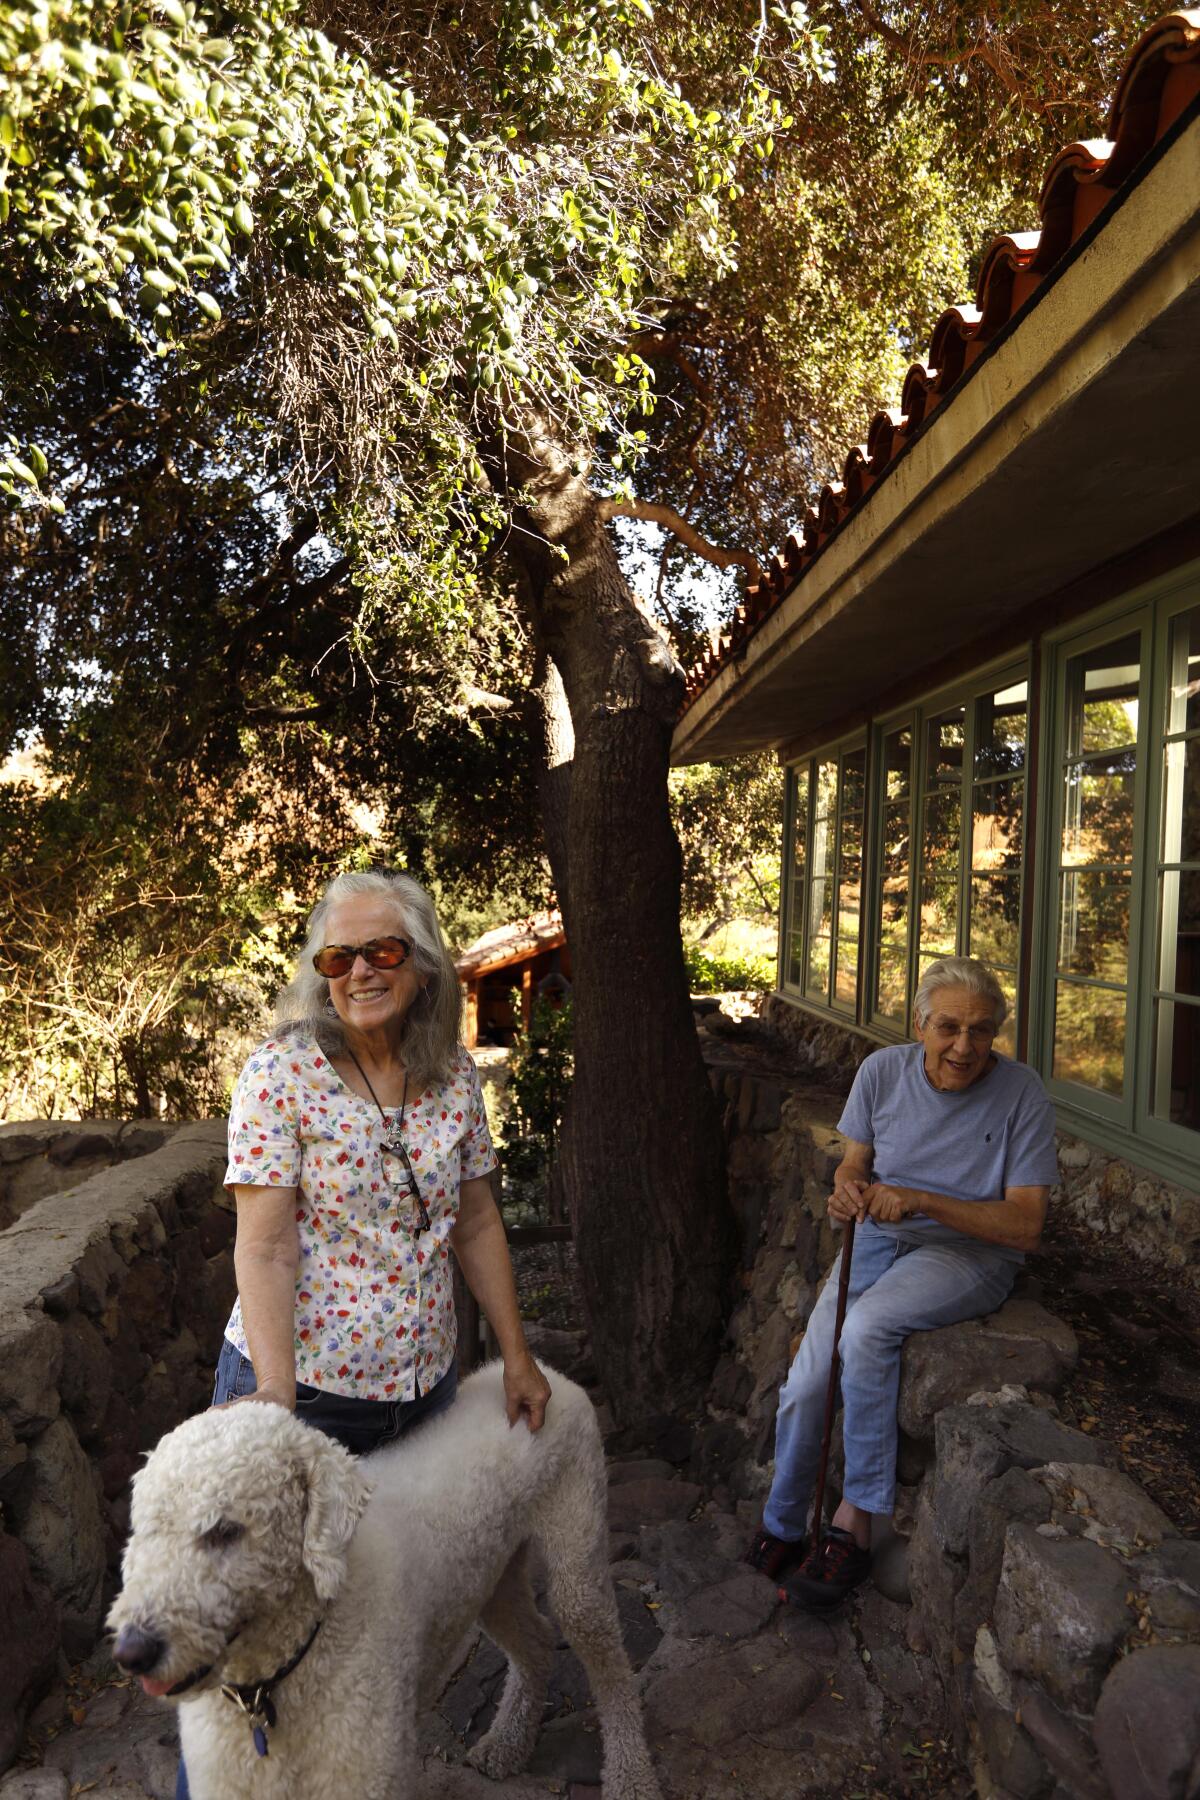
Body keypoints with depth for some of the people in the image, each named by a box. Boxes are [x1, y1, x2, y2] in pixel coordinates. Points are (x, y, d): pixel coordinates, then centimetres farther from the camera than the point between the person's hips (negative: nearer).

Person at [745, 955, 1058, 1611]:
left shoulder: (1022, 1095, -16)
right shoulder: (883, 1071, -7)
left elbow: (1024, 1226, -16)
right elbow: (853, 1165, 6)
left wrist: (921, 1201, -27)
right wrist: (848, 1189, -20)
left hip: (969, 1252, -3)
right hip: (879, 1237, 4)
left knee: (866, 1328, -32)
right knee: (805, 1383, -11)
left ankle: (854, 1522, -15)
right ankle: (780, 1530, 15)